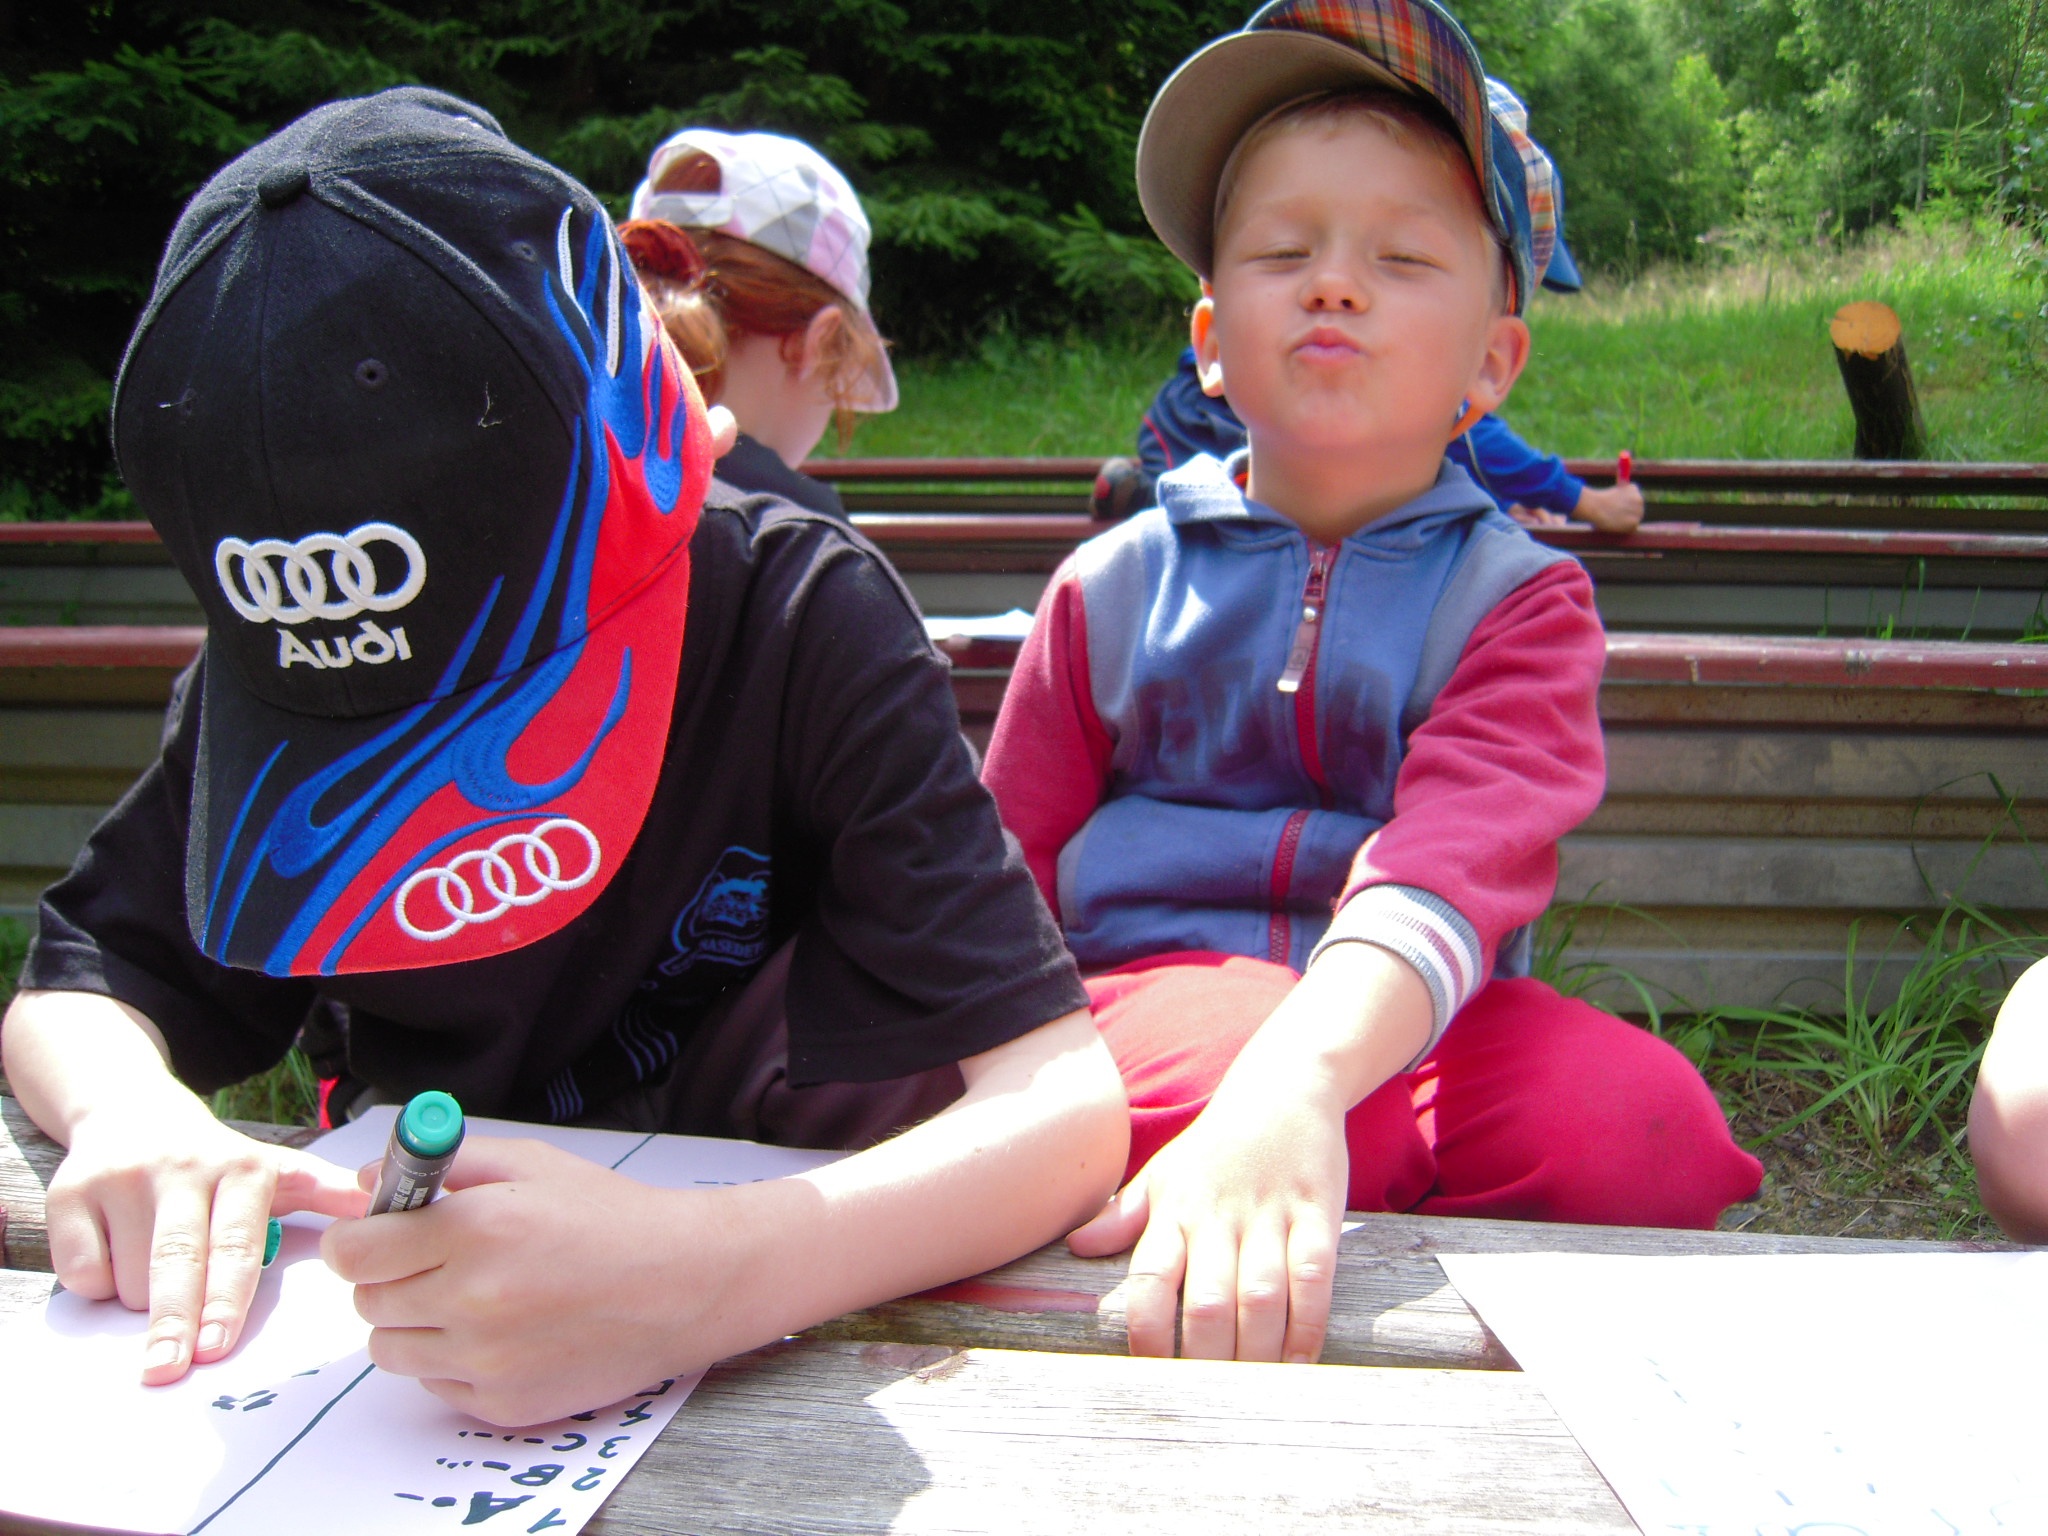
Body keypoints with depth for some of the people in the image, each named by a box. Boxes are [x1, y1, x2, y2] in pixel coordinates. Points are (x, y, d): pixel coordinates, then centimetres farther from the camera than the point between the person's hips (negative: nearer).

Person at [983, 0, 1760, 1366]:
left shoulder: (1521, 598, 3)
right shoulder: (1115, 588, 10)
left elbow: (1458, 865, -18)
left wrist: (1294, 1081, -40)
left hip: (1404, 1020, 1)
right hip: (1164, 979, 0)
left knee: (1645, 1125, -30)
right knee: (1206, 1043, -36)